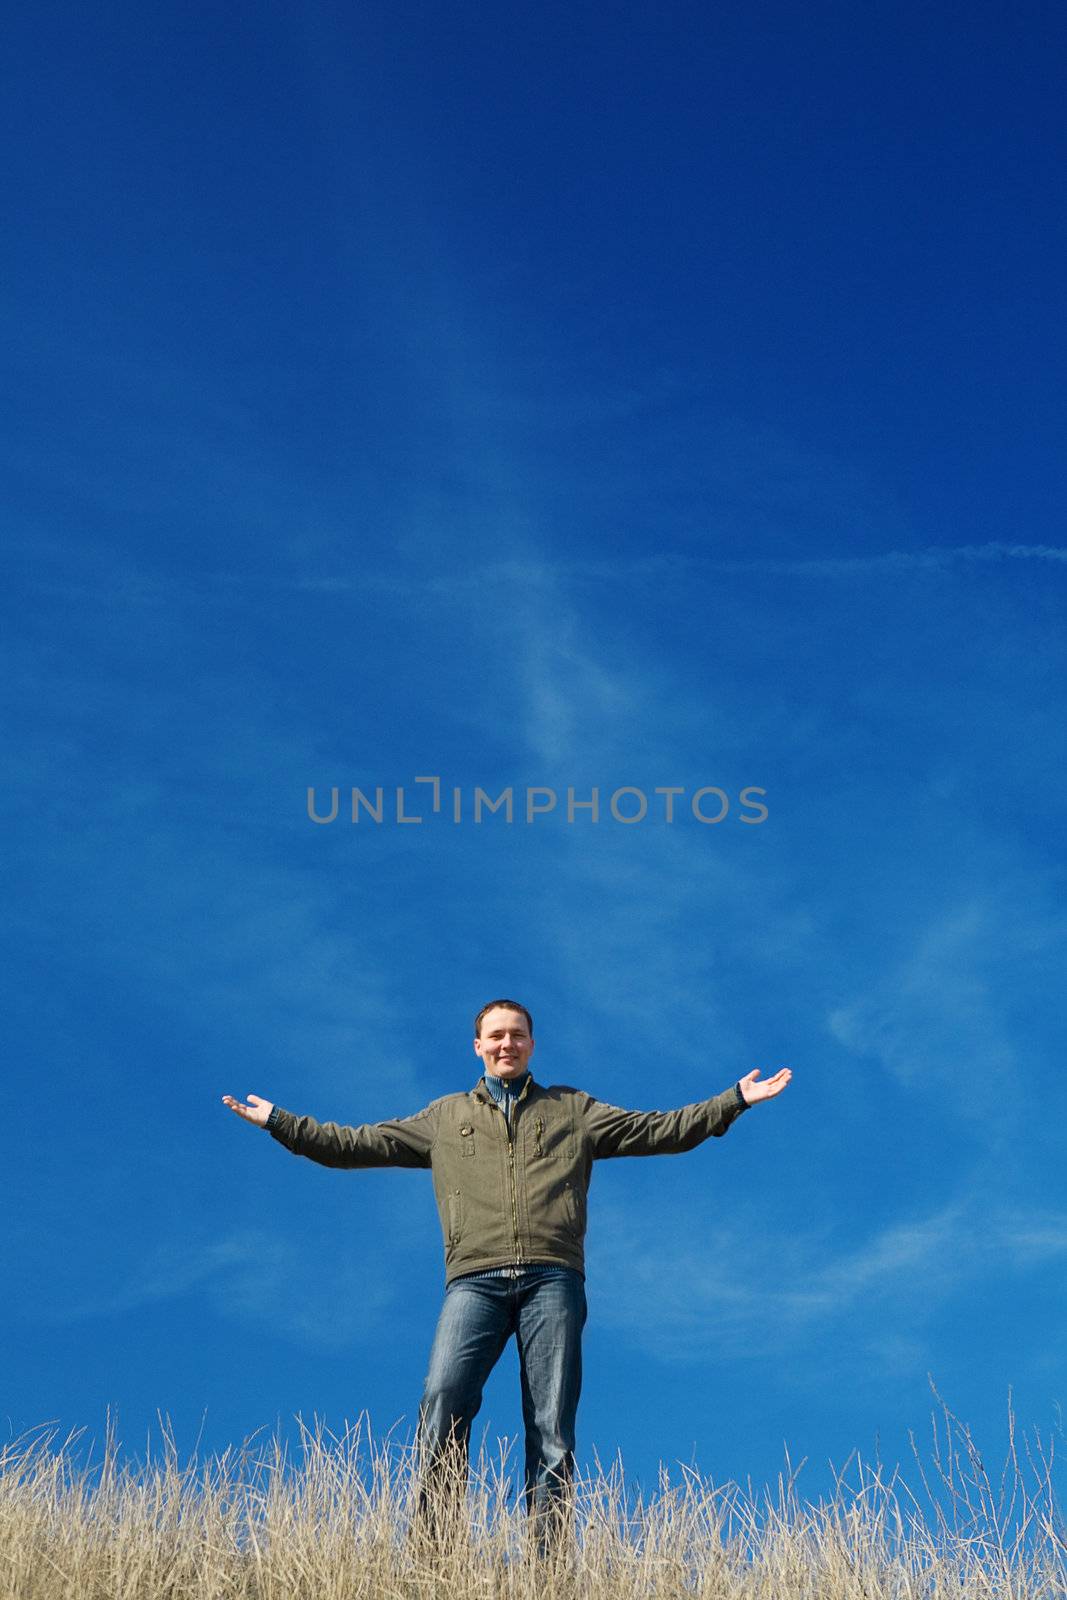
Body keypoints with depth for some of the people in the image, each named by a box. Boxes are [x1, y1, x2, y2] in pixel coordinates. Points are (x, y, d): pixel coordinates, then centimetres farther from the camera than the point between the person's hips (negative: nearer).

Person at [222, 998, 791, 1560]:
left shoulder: (573, 1110, 22)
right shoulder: (444, 1117, 24)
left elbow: (657, 1131, 17)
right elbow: (357, 1144, 23)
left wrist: (734, 1101, 9)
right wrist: (279, 1122, 18)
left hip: (551, 1280, 0)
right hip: (474, 1280, 0)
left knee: (552, 1428, -5)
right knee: (442, 1402, -19)